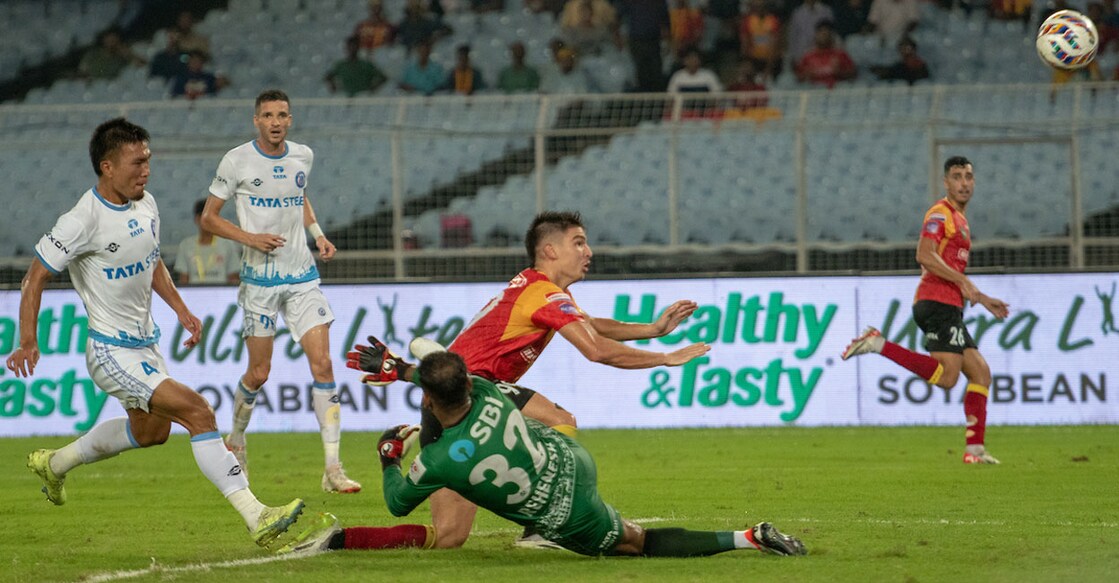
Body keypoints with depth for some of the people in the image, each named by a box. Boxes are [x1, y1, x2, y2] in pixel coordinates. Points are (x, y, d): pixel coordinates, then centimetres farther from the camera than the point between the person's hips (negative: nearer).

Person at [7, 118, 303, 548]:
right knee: (197, 412, -21)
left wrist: (180, 309, 13)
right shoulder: (82, 221, -23)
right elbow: (35, 278, -15)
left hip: (145, 343, 10)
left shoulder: (146, 206, 1)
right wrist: (28, 343, -20)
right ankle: (256, 518, -23)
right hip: (112, 351, -10)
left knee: (150, 430, 28)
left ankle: (54, 464, 48)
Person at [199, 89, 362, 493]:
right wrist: (250, 238, -15)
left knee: (322, 362, -9)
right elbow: (209, 217, -1)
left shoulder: (302, 157, 6)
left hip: (302, 276, 3)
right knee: (259, 373, 2)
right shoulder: (237, 161, -7)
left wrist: (318, 234, 9)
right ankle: (235, 440, 33)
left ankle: (333, 469, -11)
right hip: (259, 278, -3)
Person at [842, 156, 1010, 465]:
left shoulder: (959, 220, 25)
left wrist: (983, 300, 31)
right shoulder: (941, 213, -5)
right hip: (938, 303, -10)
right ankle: (879, 344, -15)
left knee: (980, 373, 6)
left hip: (949, 307, 10)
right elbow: (924, 255, -20)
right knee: (947, 376, -21)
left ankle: (975, 449, 3)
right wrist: (963, 281, -21)